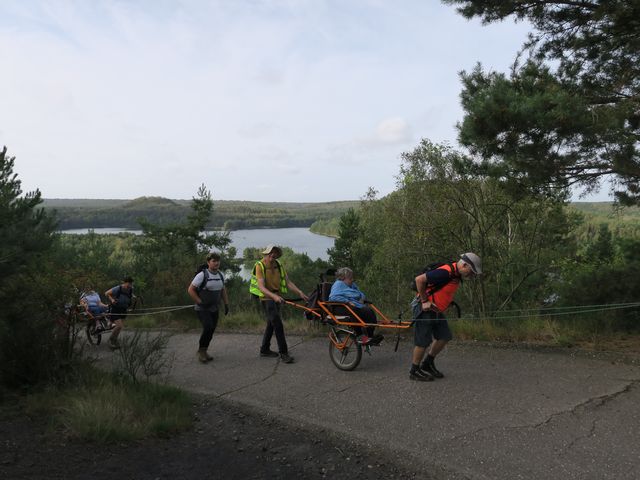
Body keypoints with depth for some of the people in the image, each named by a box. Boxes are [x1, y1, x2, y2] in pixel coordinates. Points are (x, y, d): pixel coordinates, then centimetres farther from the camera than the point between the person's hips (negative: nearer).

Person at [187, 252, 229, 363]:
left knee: (211, 331, 6)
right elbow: (190, 290, -13)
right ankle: (201, 351, -3)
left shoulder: (220, 275, 6)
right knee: (208, 328, -22)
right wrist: (200, 302, -15)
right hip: (202, 309, -6)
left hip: (214, 309, 6)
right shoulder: (202, 275, -14)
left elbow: (223, 290, 18)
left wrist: (226, 304, 13)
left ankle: (203, 352, 24)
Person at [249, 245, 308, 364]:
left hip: (277, 298, 7)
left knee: (271, 324, 17)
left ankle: (264, 350, 31)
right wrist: (274, 296, -39)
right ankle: (283, 353, -9)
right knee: (278, 325, -14)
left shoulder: (279, 265, 3)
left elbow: (288, 282, 0)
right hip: (266, 299, -7)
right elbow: (261, 287, -25)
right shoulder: (260, 266, -15)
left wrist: (300, 293, -13)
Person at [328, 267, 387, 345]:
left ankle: (370, 336, -22)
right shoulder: (338, 284, 1)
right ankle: (360, 336, -33)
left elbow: (361, 294, 39)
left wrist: (361, 299, 14)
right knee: (355, 312, -39)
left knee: (370, 311, -20)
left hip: (355, 305, 8)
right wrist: (348, 301, -20)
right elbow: (333, 297, -16)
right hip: (342, 307, -7)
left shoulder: (352, 285, 28)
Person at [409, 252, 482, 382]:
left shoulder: (456, 275, 6)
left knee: (444, 337, 8)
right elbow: (419, 279, -28)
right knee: (423, 341, -4)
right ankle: (414, 371, 11)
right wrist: (424, 301, -21)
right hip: (425, 308, -9)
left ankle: (428, 364, 24)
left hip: (436, 310, 9)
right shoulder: (445, 272, -25)